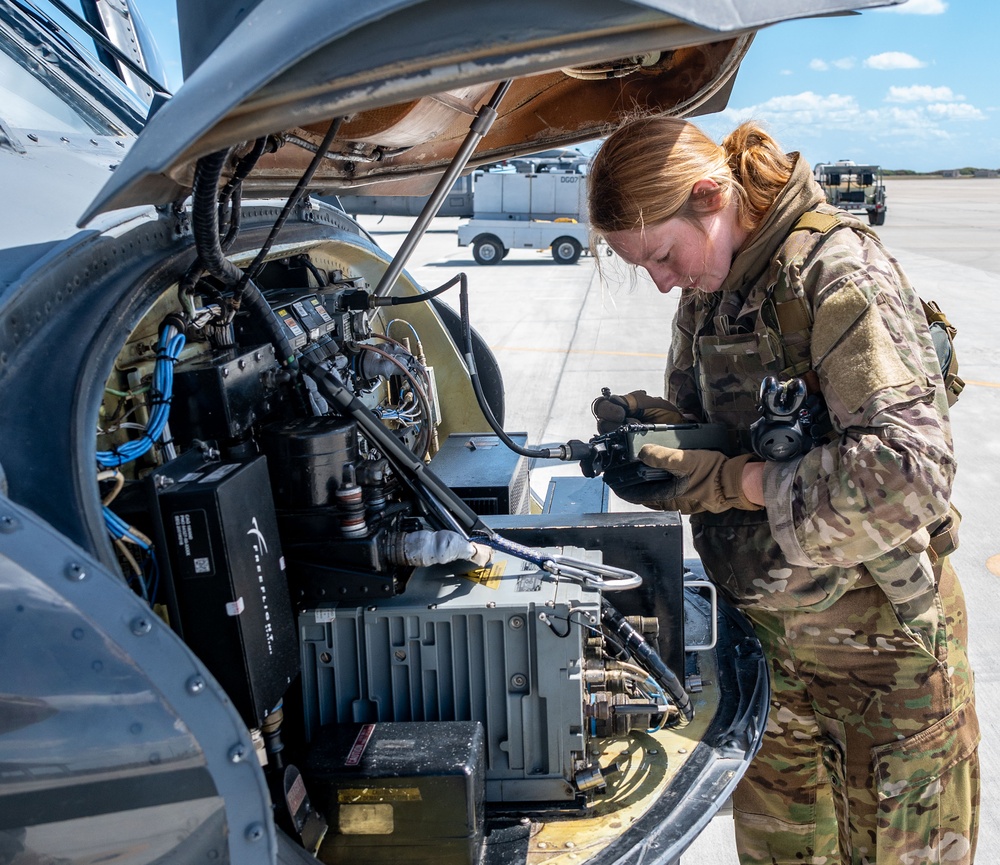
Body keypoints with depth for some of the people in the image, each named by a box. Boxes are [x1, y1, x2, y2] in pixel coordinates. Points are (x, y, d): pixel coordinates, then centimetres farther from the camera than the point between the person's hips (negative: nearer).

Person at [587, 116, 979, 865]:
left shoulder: (838, 270, -22)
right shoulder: (711, 288, 3)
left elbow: (909, 466, -32)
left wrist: (736, 483, -27)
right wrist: (645, 420, -9)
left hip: (877, 638, -7)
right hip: (766, 632, 7)